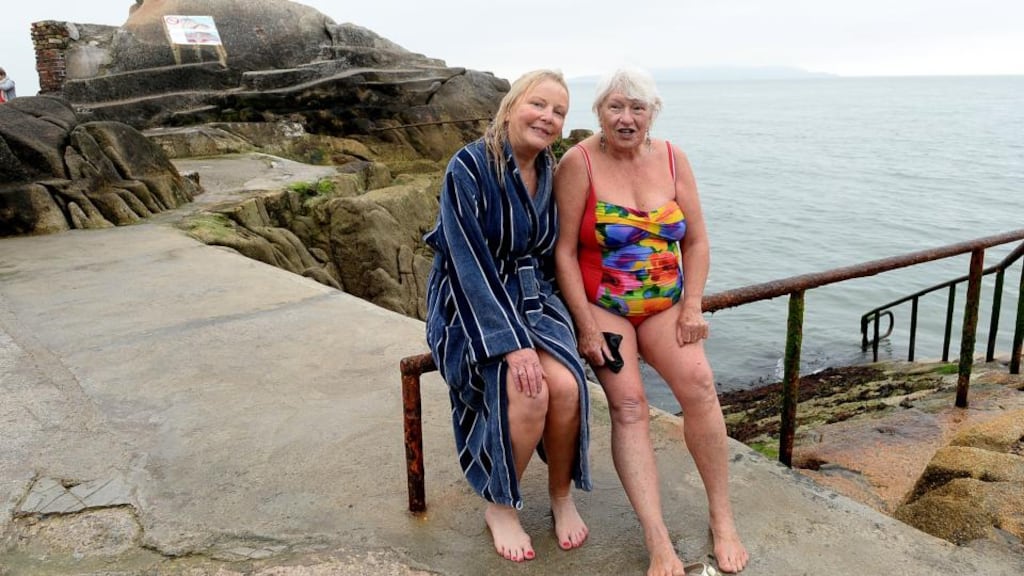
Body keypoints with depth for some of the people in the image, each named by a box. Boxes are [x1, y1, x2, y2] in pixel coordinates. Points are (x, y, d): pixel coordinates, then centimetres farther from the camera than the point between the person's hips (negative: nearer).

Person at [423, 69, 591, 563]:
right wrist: (512, 342, -27)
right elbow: (470, 263, -21)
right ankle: (500, 507, -1)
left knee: (566, 386, -23)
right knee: (527, 392, -28)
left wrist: (545, 317, -1)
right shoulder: (469, 167, -15)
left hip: (533, 299, 5)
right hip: (470, 306, -4)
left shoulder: (551, 172, 4)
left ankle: (562, 496, 4)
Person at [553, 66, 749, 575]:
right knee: (628, 404, -21)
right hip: (601, 305, -3)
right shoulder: (579, 162, -8)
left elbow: (696, 241, 7)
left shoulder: (672, 159, 4)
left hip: (665, 304, 3)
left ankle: (722, 517, -4)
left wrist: (692, 306, -4)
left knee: (698, 382, -20)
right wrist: (586, 325, -14)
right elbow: (564, 251, -10)